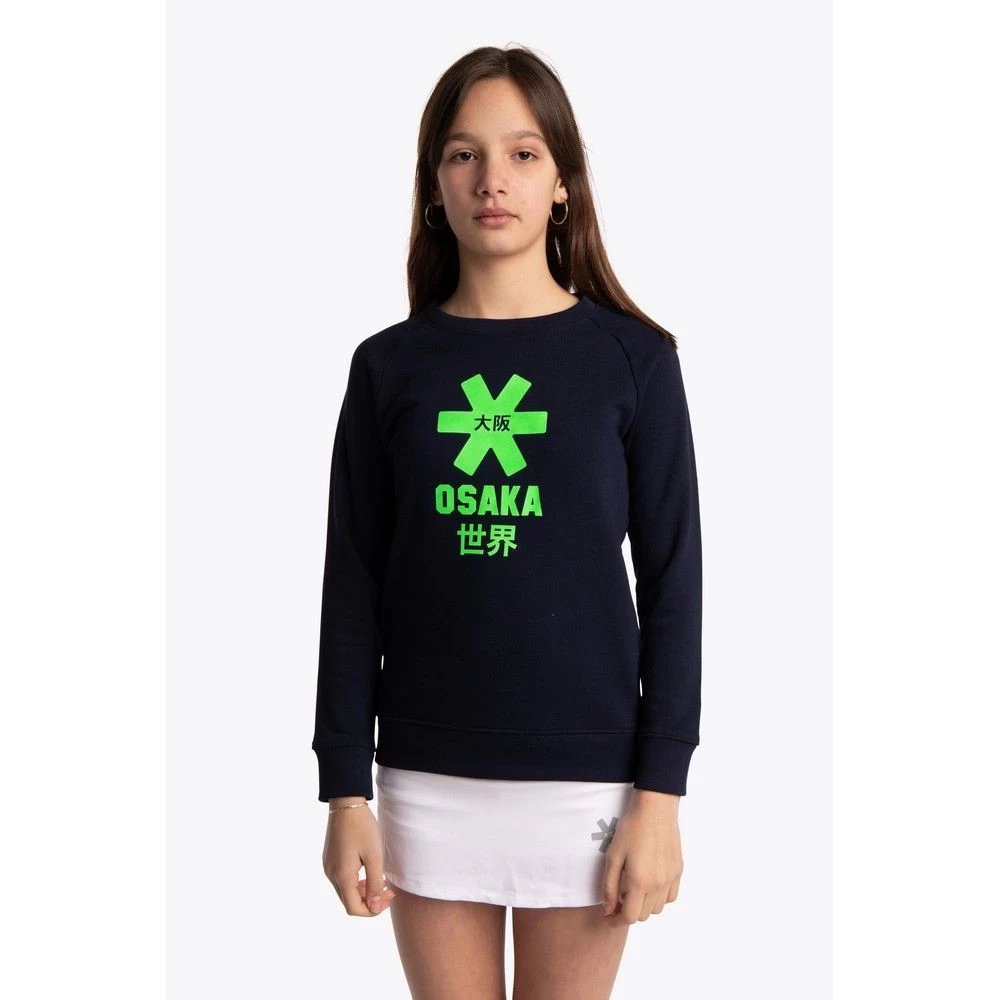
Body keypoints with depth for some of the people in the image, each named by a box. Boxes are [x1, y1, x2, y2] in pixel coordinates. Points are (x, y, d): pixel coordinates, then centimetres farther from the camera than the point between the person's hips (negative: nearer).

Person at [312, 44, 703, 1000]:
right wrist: (345, 790, 0)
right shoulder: (389, 365, 2)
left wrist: (660, 790, -6)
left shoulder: (632, 357, -2)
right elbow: (353, 589, 3)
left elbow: (672, 579, -2)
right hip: (427, 777, 1)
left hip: (584, 776, -1)